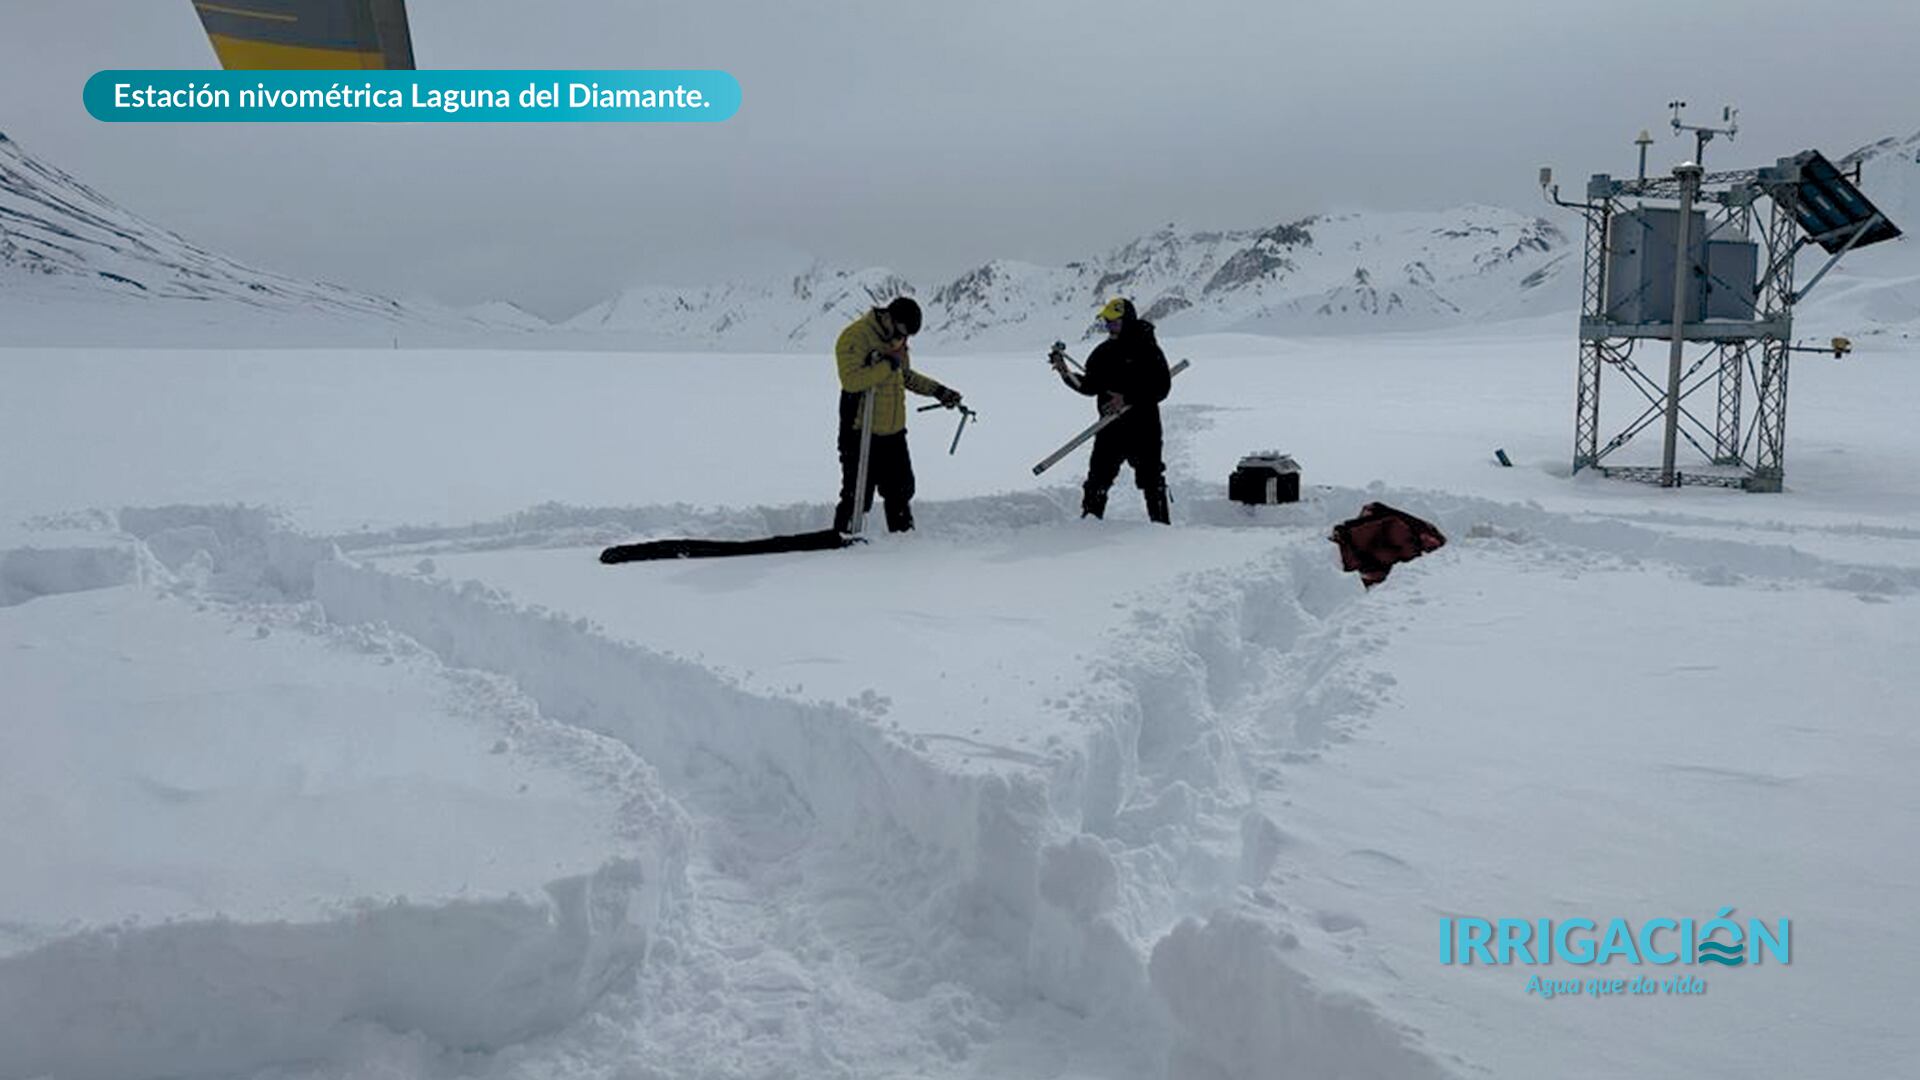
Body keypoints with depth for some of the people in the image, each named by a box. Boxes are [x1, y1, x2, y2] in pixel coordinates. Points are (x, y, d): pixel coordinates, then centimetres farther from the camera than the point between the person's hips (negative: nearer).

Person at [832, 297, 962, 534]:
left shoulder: (895, 339, 12)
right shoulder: (855, 336, -15)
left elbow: (906, 376, 27)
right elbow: (851, 380, -28)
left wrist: (937, 391, 22)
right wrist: (887, 365, -22)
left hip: (893, 433, 8)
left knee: (901, 490, 17)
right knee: (857, 495, -6)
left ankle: (903, 535, 30)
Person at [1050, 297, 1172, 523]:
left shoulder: (1147, 350, -7)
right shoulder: (1103, 352, 10)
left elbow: (1161, 388, -11)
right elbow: (1091, 387, 11)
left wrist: (1128, 399, -19)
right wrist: (1066, 374, -5)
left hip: (1143, 427, -4)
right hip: (1111, 427, 4)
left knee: (1151, 479, 2)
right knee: (1097, 478, -1)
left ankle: (1161, 525, 11)